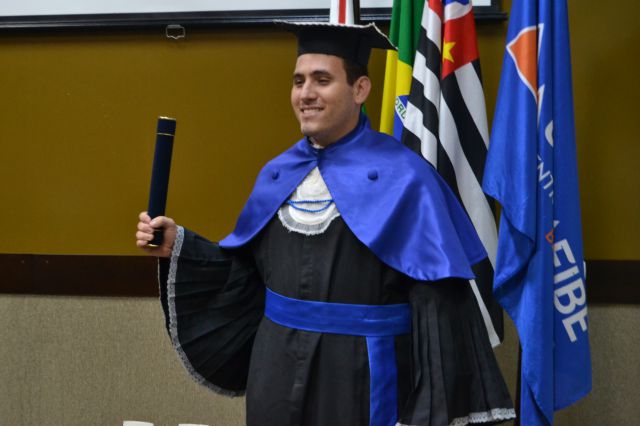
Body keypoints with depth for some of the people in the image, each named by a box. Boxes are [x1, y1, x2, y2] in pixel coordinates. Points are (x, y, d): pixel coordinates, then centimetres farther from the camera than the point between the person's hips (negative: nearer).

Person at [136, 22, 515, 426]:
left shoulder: (401, 178, -12)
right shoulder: (279, 174, 5)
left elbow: (438, 303, -15)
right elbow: (247, 270, 11)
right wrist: (178, 245, -2)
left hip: (362, 377, -5)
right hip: (278, 372, 6)